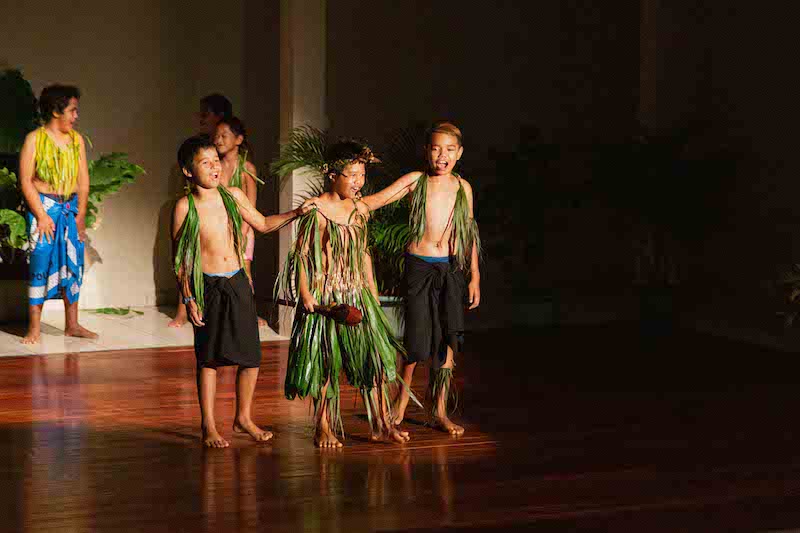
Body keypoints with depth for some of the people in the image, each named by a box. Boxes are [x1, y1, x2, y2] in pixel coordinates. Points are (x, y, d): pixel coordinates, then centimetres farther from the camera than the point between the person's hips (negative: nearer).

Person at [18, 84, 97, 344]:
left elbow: (83, 180, 8)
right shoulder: (35, 140, -6)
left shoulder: (77, 140, 8)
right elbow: (26, 181, -9)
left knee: (73, 264, 6)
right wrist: (41, 215, -14)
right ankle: (34, 328, 0)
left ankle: (72, 325, 15)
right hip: (43, 206, -5)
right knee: (41, 263, -6)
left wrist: (81, 215, 0)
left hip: (71, 208, 5)